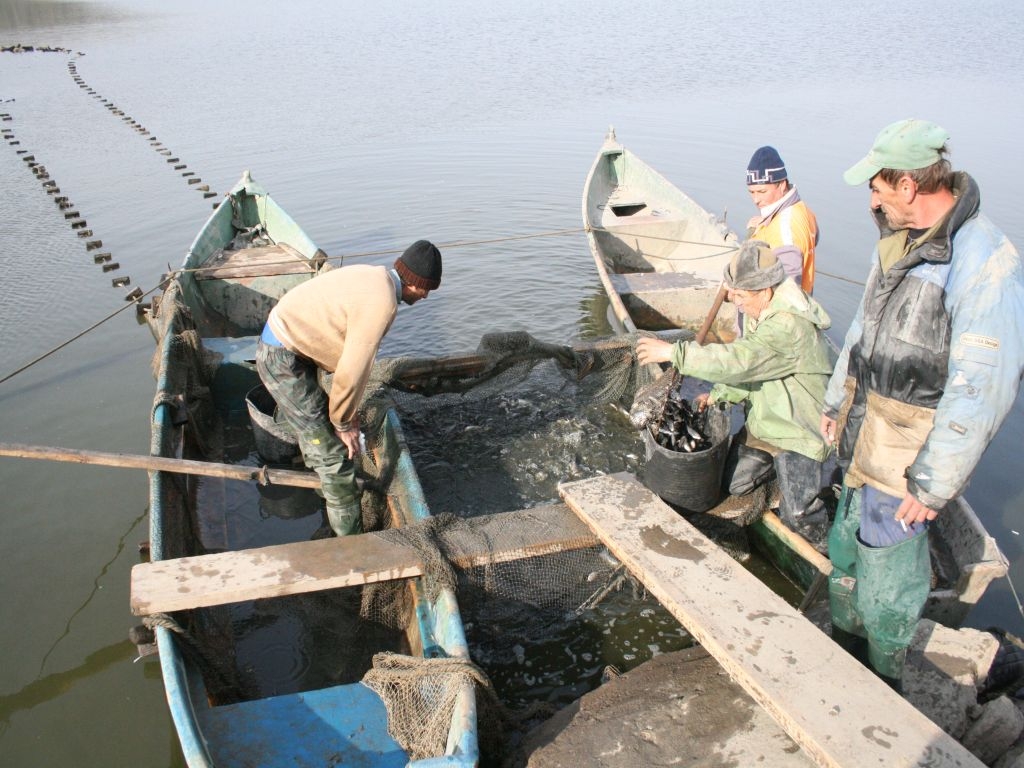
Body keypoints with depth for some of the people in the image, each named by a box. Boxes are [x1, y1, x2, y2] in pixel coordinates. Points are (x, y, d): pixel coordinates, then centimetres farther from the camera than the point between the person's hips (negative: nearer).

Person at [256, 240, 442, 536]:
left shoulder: (374, 277, 6)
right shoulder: (382, 302, -25)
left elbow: (354, 354, 14)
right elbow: (352, 371, -23)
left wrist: (347, 410, 18)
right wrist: (344, 422, -8)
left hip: (284, 342, 10)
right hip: (283, 361, -9)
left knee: (317, 422, 30)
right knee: (336, 452, -2)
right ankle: (350, 535, 10)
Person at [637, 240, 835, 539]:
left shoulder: (790, 326, -32)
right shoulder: (760, 312, -1)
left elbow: (738, 360, -40)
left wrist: (672, 352, -37)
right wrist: (719, 394, -3)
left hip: (799, 431, -9)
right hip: (763, 421, 9)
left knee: (797, 516, -12)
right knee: (734, 485, 11)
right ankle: (779, 465, 31)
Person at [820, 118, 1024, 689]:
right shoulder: (898, 242, 4)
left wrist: (934, 486, -20)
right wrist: (837, 403, 21)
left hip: (908, 463, -8)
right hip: (862, 443, 8)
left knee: (886, 584, 8)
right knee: (846, 554, 23)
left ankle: (882, 685, 33)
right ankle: (844, 653, 46)